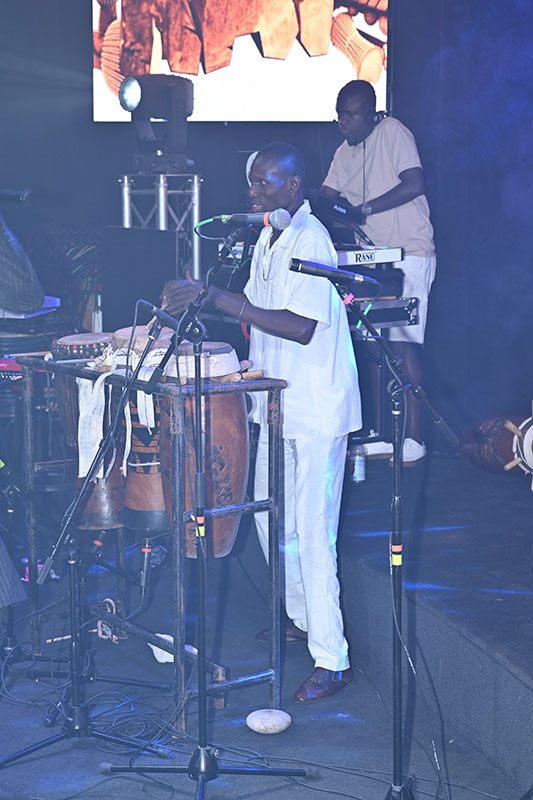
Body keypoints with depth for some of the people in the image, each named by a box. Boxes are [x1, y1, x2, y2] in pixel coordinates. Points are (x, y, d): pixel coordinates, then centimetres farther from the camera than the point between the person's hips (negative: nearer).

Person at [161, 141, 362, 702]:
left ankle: (332, 660, -2)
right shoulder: (268, 240, 12)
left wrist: (227, 301, -28)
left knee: (312, 534, -8)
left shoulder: (310, 240, -17)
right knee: (271, 522, 18)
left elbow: (302, 327, -26)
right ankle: (302, 617, 37)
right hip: (278, 404, 10)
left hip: (318, 410, -9)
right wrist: (200, 304, 5)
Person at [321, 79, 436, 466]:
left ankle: (413, 439, -10)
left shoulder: (393, 132, -8)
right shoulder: (345, 152, 16)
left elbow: (414, 184, -20)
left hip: (409, 255, -8)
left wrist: (364, 209, -23)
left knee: (404, 342, -12)